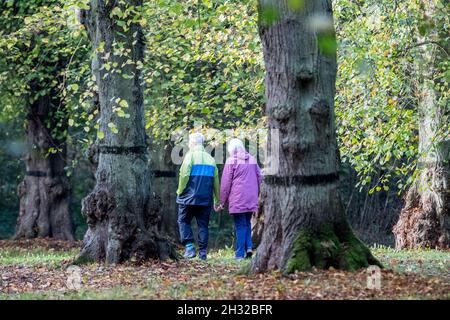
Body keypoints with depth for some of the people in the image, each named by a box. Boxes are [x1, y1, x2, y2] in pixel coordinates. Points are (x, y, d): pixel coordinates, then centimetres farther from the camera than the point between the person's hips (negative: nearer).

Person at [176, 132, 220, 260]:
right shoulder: (210, 159, 12)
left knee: (183, 221, 7)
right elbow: (216, 181, 13)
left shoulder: (190, 156, -6)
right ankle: (203, 252, 3)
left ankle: (189, 247, -7)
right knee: (203, 224, 7)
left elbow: (184, 175, -14)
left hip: (189, 197, -5)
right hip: (206, 198, 5)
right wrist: (217, 200, 18)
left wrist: (180, 191, 0)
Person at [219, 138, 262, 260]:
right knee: (247, 223, 17)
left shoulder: (231, 161, -6)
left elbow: (226, 183, -5)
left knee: (240, 226, -1)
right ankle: (249, 246, -1)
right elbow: (259, 178, 14)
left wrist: (222, 202, 1)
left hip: (237, 200, -4)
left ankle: (240, 254, -1)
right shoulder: (252, 160, 10)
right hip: (251, 200, 4)